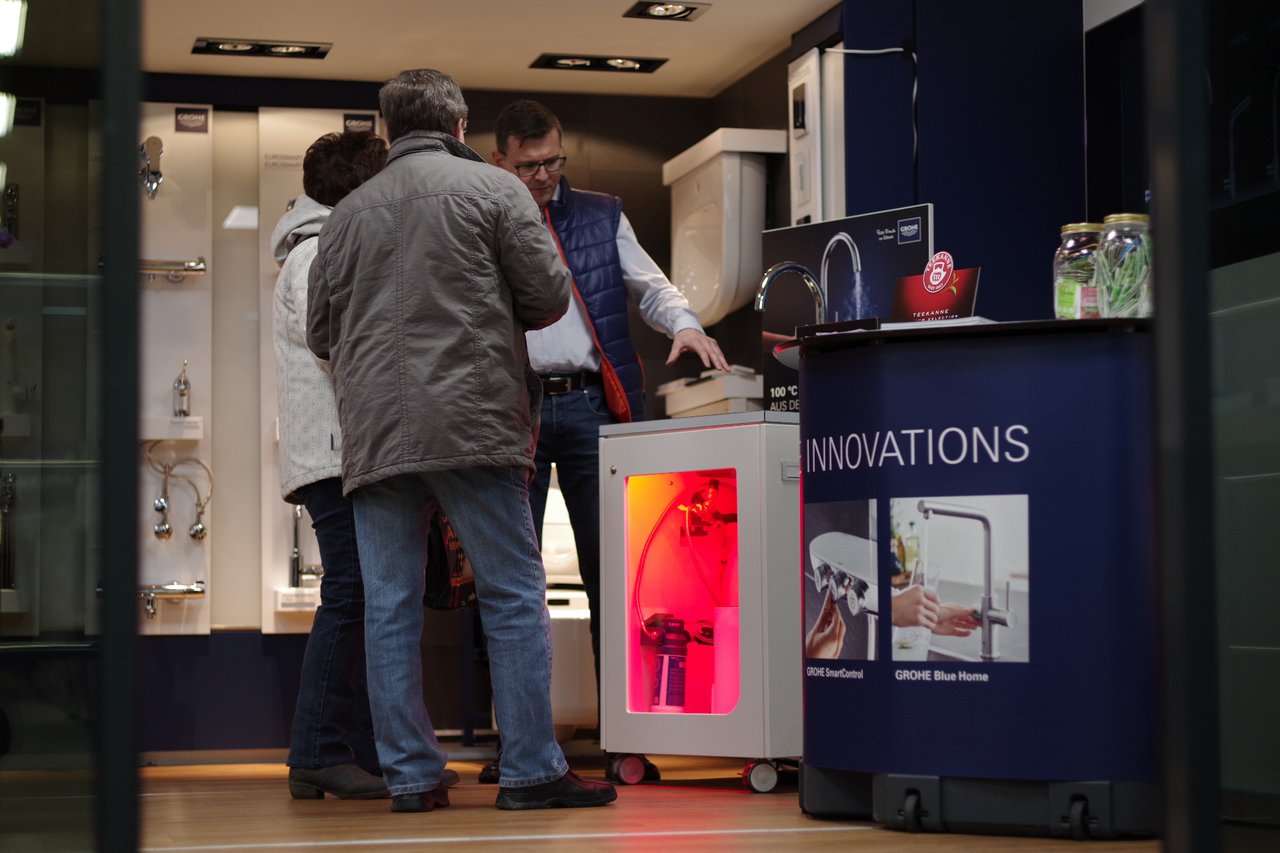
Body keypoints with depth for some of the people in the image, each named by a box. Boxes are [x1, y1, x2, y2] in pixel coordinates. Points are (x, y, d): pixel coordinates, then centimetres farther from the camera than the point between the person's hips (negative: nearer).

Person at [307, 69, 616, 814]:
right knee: (514, 598, 1)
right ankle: (533, 771, 0)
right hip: (472, 421, -3)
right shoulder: (492, 188, 3)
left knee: (391, 609, 5)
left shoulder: (350, 212, 14)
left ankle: (411, 775, 6)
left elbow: (321, 331, 15)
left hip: (375, 435, 4)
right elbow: (550, 295, 1)